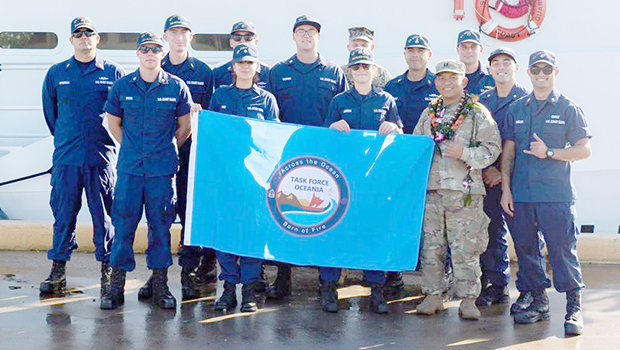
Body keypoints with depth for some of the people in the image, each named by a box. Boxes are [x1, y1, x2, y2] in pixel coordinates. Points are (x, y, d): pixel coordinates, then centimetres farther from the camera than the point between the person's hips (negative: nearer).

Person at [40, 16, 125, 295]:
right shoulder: (56, 73, 9)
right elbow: (49, 112, 20)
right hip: (66, 156, 2)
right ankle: (58, 270, 13)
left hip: (102, 156, -1)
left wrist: (110, 140, 9)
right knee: (63, 213, 4)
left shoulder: (113, 73, 3)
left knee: (104, 214, 2)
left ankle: (107, 270, 11)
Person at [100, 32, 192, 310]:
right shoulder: (122, 87, 4)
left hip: (162, 168, -1)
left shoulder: (177, 87, 1)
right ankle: (116, 285, 10)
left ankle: (160, 284, 14)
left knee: (160, 223, 4)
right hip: (129, 167, 1)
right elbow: (114, 123, 16)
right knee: (123, 222, 1)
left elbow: (185, 126, 11)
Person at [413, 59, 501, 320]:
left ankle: (468, 299, 6)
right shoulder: (428, 113, 16)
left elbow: (492, 149, -3)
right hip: (431, 189, 4)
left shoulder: (478, 113, 2)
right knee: (431, 245, 5)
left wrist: (465, 153, -16)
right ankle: (433, 295, 15)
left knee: (465, 248, -3)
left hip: (464, 191, -4)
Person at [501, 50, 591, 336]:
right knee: (526, 248, 7)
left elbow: (584, 150, 0)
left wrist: (549, 153, -11)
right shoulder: (516, 109, 13)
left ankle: (574, 307, 2)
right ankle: (539, 302, 20)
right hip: (521, 195, 4)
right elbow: (508, 152, 14)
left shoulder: (568, 109, 4)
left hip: (557, 195, -4)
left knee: (562, 249, -6)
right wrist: (505, 189, 7)